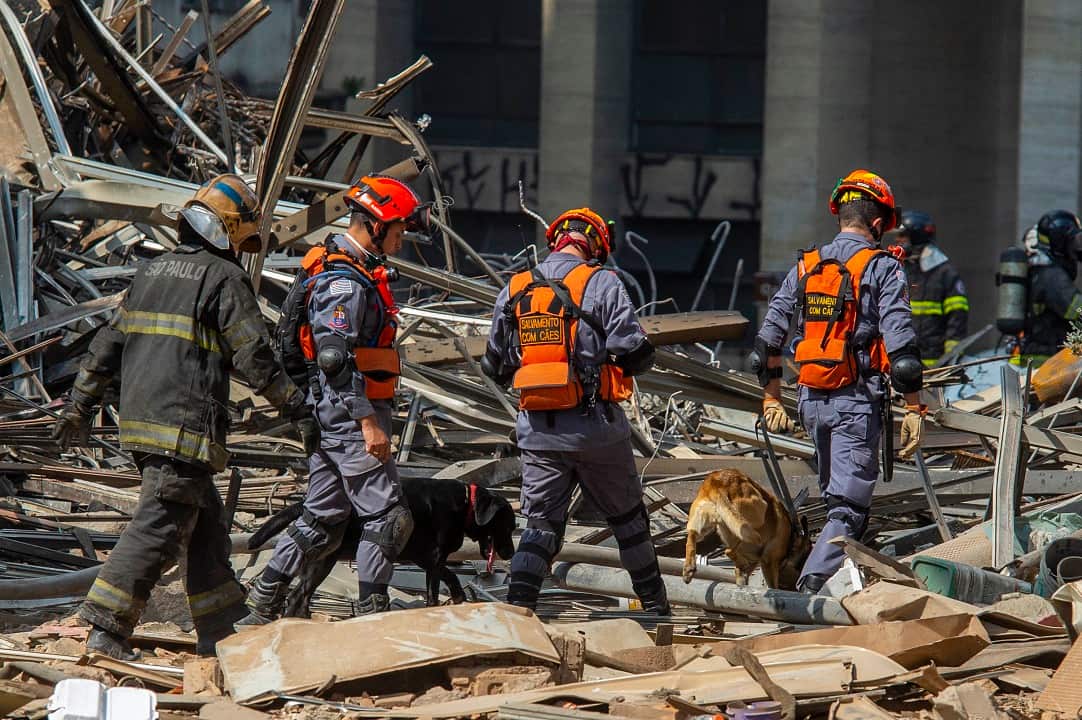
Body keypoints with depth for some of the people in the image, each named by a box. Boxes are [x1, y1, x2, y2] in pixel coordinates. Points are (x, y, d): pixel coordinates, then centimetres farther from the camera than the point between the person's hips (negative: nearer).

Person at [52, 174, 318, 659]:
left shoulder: (151, 273, 17)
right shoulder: (225, 279, -6)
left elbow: (107, 345, 20)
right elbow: (254, 356, -10)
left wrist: (80, 405, 25)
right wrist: (298, 410, -4)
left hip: (139, 420, 9)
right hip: (186, 426, -8)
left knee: (206, 523, 17)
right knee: (159, 527, -9)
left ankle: (222, 629, 21)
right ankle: (106, 628, -16)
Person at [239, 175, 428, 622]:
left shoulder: (352, 270, 17)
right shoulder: (345, 281, -16)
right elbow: (336, 358, -23)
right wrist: (369, 422, -24)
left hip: (333, 417, 11)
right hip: (351, 414, -11)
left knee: (323, 519, 13)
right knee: (388, 517, -7)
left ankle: (262, 606, 14)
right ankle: (372, 615, -6)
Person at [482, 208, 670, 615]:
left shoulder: (514, 290, 6)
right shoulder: (600, 284, -8)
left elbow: (495, 367, 12)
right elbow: (635, 354, -12)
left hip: (538, 429, 3)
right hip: (594, 427, -3)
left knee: (542, 522, 8)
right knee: (627, 516, 15)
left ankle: (518, 603, -10)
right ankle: (654, 604, 25)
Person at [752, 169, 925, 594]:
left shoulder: (805, 267, 10)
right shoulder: (882, 269, -6)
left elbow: (768, 337, 11)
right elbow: (900, 343, -14)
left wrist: (771, 399, 20)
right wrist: (914, 409, -11)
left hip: (811, 399, 6)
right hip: (858, 400, -6)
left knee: (836, 493, 22)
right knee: (848, 507, -8)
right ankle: (813, 584, -23)